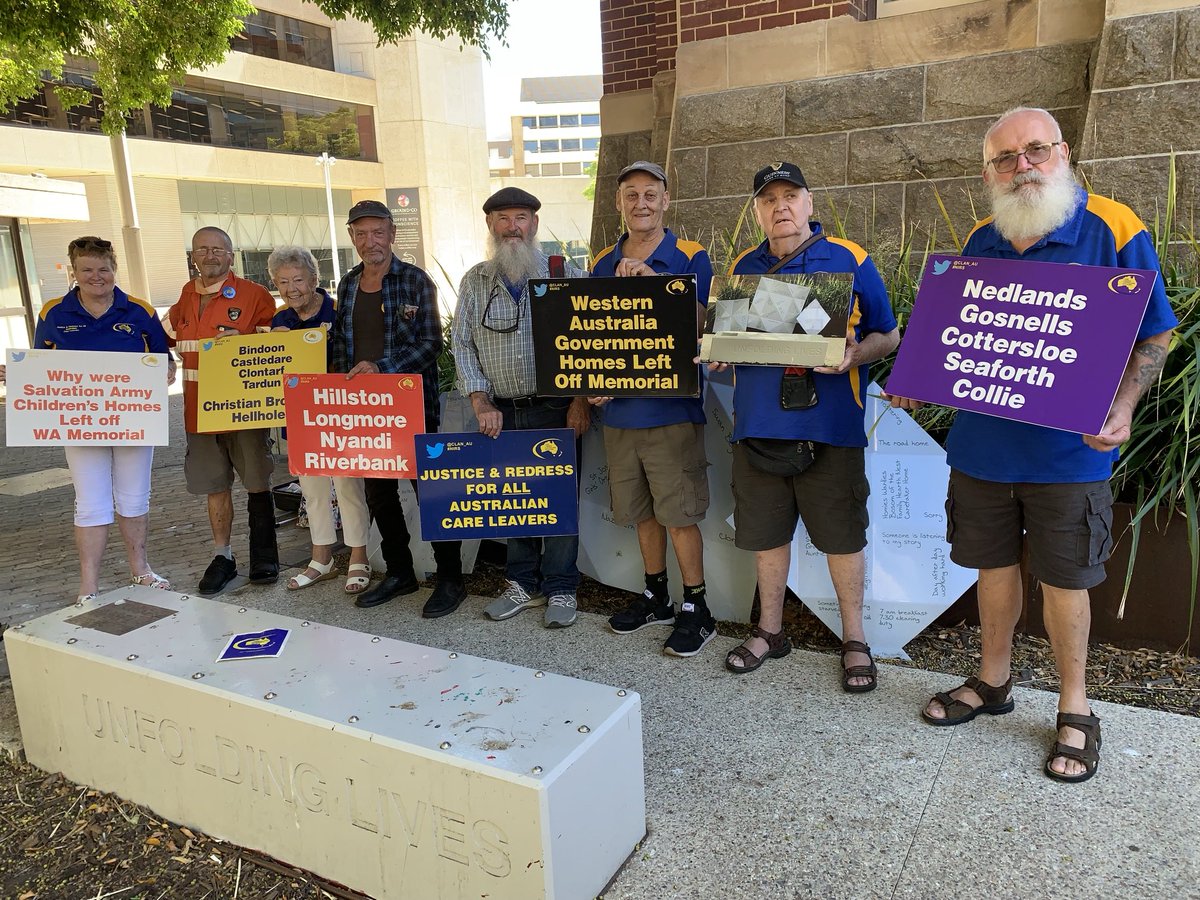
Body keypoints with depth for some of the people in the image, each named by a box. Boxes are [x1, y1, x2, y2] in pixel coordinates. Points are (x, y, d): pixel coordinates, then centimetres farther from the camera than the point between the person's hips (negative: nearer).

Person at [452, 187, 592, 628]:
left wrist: (581, 400, -9)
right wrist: (481, 402, -5)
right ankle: (523, 584, 22)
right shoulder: (474, 282, 9)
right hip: (501, 413, 3)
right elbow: (463, 345, 6)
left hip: (555, 409, -3)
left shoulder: (565, 274, 0)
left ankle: (560, 589, 13)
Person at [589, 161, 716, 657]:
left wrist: (650, 281, -23)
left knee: (680, 514, -2)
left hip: (672, 408, -5)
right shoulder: (603, 264, 11)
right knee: (641, 511, 15)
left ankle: (695, 608, 12)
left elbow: (695, 326, -14)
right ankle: (656, 595, 31)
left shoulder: (690, 258, -3)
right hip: (619, 408, 5)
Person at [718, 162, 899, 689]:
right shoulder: (744, 268, 13)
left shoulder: (849, 259, 2)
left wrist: (854, 355, -18)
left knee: (842, 534, 4)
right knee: (765, 531, 11)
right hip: (758, 423, 4)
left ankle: (854, 639, 20)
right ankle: (770, 631, 28)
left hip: (829, 426, -3)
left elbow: (887, 335, 3)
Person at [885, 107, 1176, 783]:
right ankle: (994, 682, 34)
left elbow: (1155, 336, -4)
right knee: (994, 563, 15)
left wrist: (1123, 409, -19)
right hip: (982, 442, 4)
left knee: (1064, 579, 6)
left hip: (1068, 449, -4)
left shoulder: (1113, 229, -7)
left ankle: (1075, 709, 26)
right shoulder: (980, 243, 6)